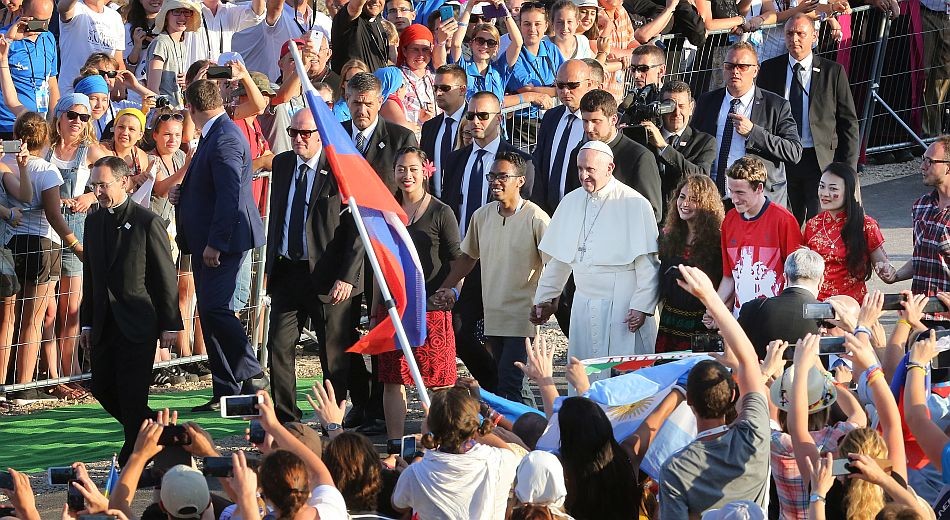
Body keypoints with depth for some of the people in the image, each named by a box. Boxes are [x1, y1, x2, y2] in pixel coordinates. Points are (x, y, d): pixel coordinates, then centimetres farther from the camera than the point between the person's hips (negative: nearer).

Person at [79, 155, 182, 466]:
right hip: (104, 323, 7)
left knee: (132, 392, -8)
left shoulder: (148, 223, -8)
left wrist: (170, 324, -7)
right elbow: (90, 275, 16)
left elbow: (166, 277, -6)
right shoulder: (94, 222, 11)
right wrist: (87, 323, 13)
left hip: (138, 323, -7)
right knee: (102, 388, 7)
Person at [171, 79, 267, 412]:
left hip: (224, 240, -11)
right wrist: (183, 195, 9)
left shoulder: (225, 139, -16)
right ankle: (225, 392, 10)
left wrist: (215, 244, -24)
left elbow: (229, 194, -23)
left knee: (214, 309, -17)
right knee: (211, 313, 8)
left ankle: (252, 376, -11)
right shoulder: (214, 135, 16)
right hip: (208, 241, 11)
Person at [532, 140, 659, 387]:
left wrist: (642, 307, -14)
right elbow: (558, 259, 19)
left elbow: (648, 264, -9)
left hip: (622, 307, -5)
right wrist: (544, 300, 19)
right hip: (584, 306, 5)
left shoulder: (634, 205, -7)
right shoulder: (571, 202, 10)